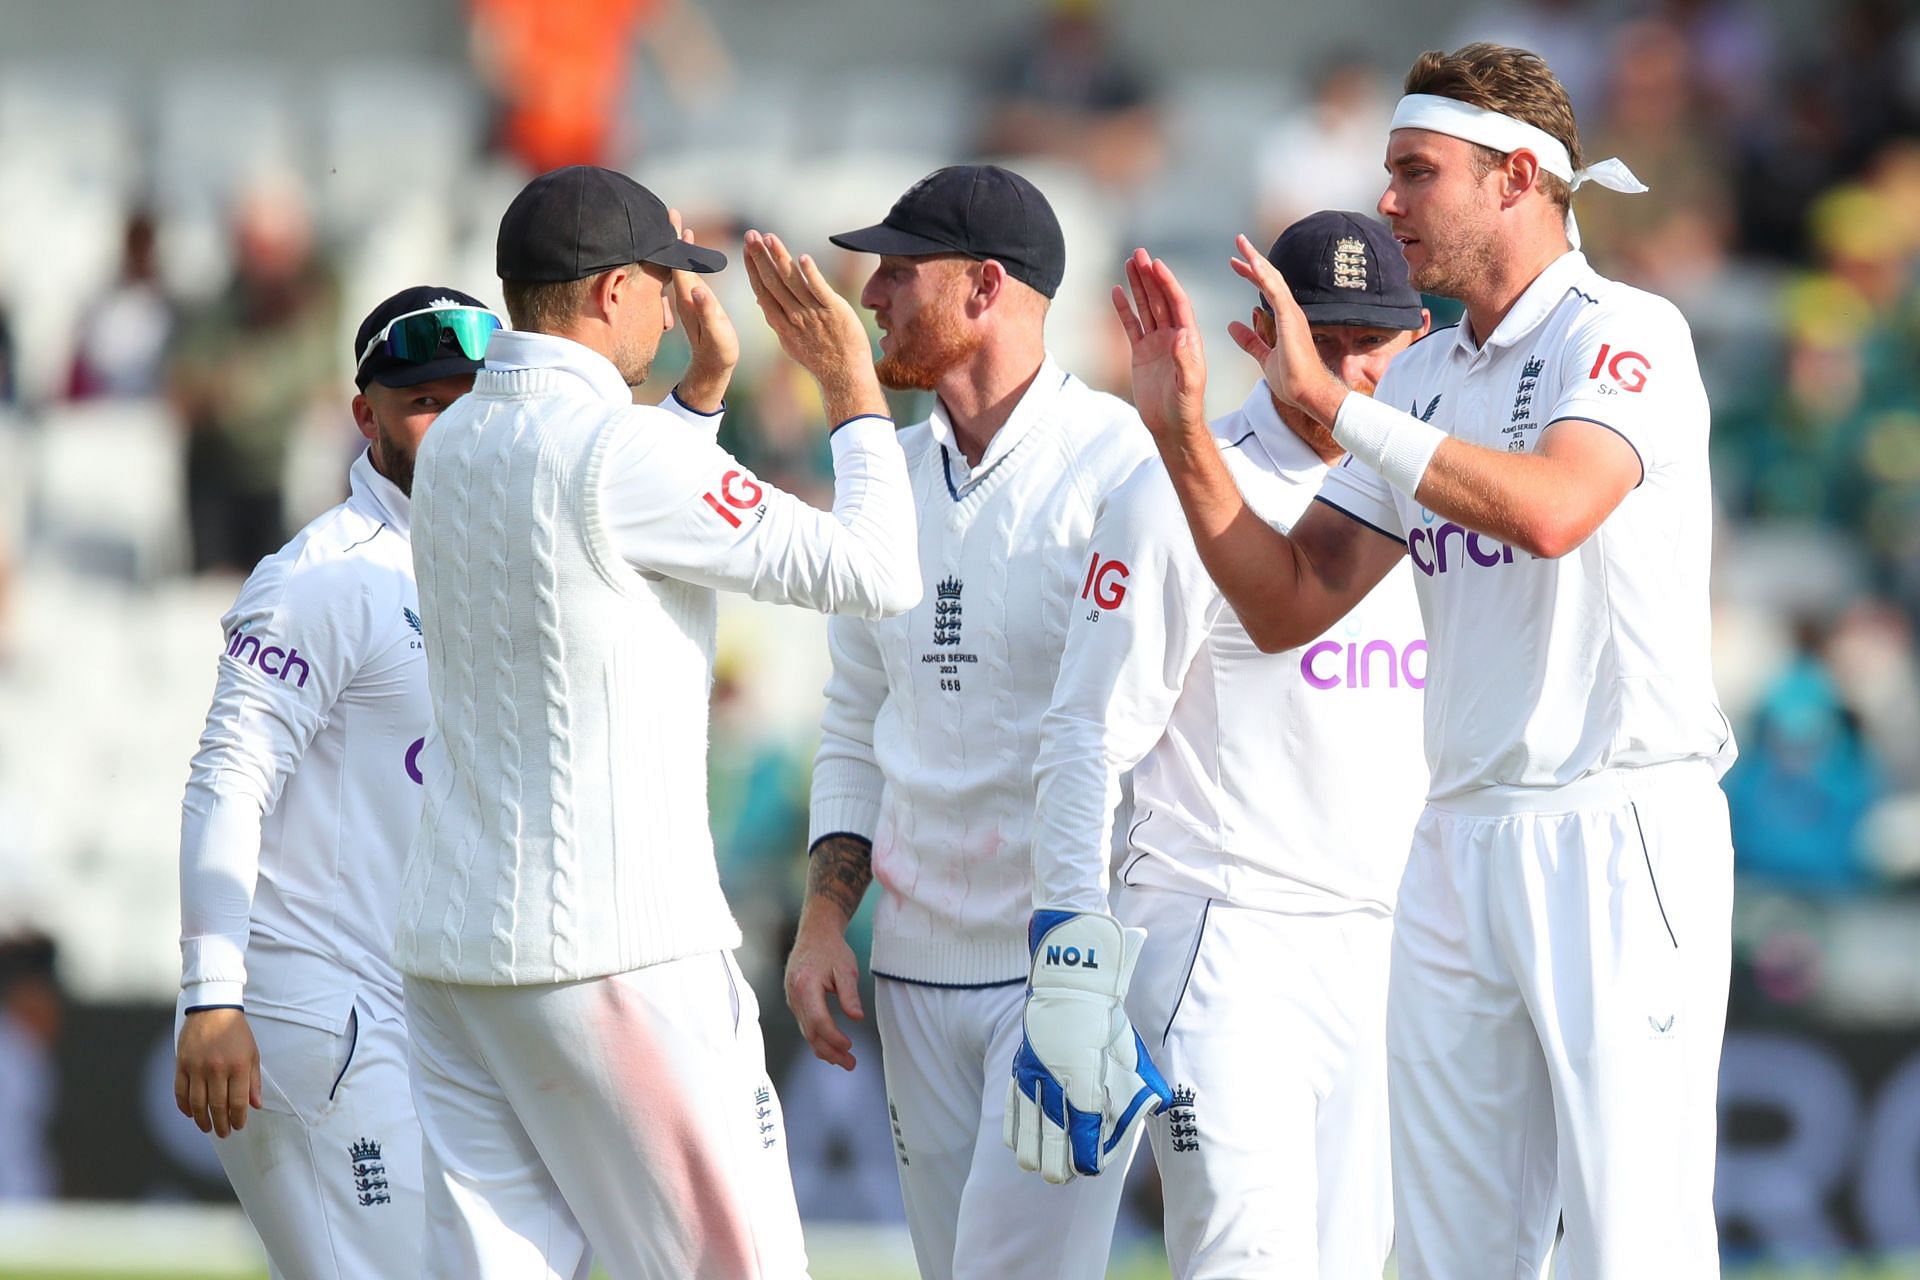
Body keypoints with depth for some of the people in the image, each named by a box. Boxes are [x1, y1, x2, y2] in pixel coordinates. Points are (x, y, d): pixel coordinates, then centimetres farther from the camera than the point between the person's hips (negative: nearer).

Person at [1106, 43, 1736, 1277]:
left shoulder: (1624, 334, -7)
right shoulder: (1423, 381, 16)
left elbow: (1551, 509, -27)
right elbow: (1287, 606, 14)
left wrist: (1331, 403, -23)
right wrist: (1183, 429, 3)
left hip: (1619, 836, -8)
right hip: (1461, 840, 8)